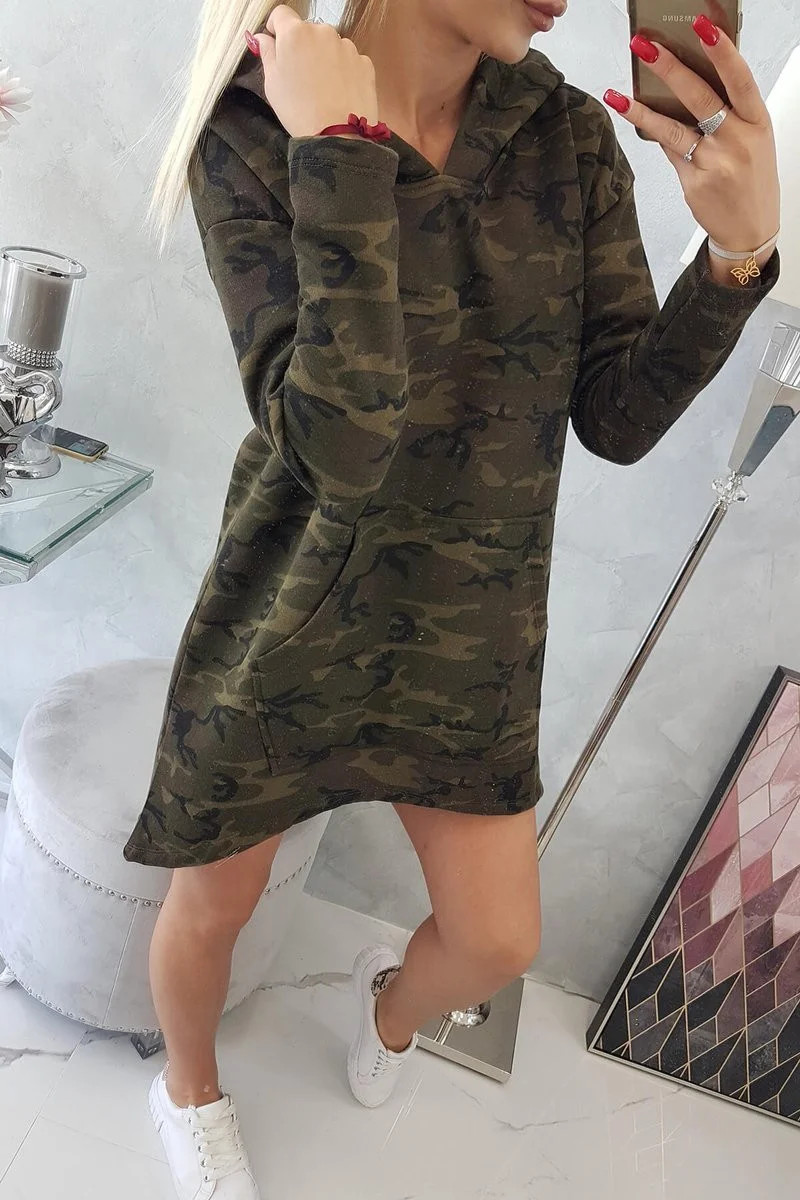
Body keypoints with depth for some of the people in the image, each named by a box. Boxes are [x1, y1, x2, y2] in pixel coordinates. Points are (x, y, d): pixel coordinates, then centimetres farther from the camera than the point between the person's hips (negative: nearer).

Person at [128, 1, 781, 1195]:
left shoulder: (572, 135, -7)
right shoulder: (250, 133, -18)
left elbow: (620, 418, -11)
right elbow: (340, 446, -30)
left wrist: (741, 244, -26)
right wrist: (337, 153, -32)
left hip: (470, 616, 4)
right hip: (297, 599, -3)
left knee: (498, 942, 13)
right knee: (215, 904, 17)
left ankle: (391, 1004, 53)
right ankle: (190, 1086, 55)